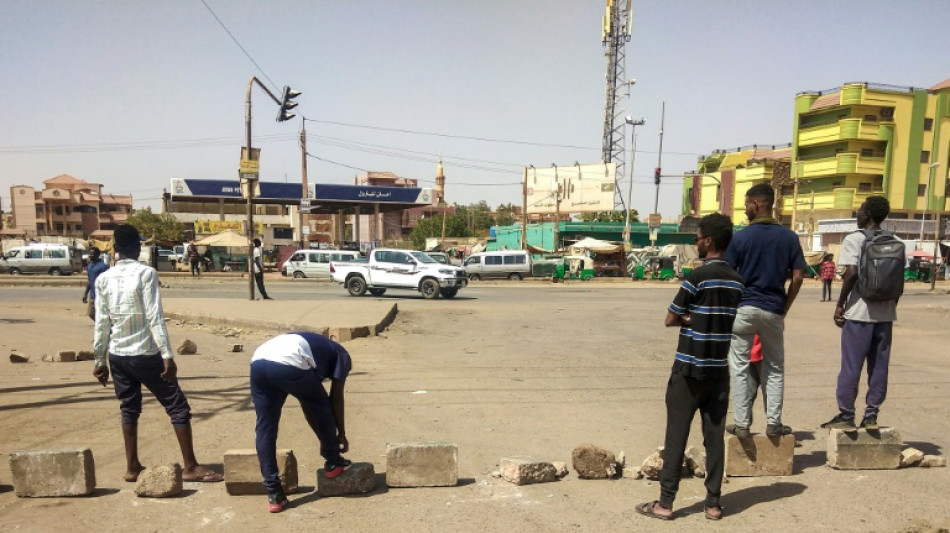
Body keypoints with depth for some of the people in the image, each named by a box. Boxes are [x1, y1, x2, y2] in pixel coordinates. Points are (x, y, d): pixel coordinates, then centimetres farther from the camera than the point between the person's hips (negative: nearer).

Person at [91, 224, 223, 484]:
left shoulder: (103, 279, 2)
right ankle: (190, 467, 4)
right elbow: (155, 318, -17)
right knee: (178, 407, 2)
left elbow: (102, 323, 5)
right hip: (146, 354, -5)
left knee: (129, 409, 19)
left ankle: (132, 467, 24)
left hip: (118, 355, 6)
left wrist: (99, 360, 13)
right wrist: (167, 356, -17)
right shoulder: (145, 273, -12)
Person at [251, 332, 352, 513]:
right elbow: (336, 398, 21)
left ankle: (274, 493, 16)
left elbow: (307, 406, 42)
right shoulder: (341, 355, 27)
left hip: (258, 363, 6)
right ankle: (333, 463, 32)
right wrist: (341, 433, 33)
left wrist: (324, 437, 47)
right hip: (288, 365, -6)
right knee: (322, 408, 19)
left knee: (265, 428, 15)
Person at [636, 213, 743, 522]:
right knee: (715, 436, 10)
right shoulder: (736, 281, 6)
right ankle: (713, 503, 17)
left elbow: (670, 320, -11)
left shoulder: (698, 276, -15)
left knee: (676, 436, 2)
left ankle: (665, 503, 8)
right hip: (719, 370, 6)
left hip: (689, 369, -6)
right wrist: (698, 320, 2)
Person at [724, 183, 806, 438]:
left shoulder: (740, 237, -7)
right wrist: (784, 309, 10)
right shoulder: (789, 237, 1)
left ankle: (742, 424, 7)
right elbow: (798, 277, 0)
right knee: (775, 368, 15)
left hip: (743, 309, -2)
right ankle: (773, 423, 15)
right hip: (773, 311, 3)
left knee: (740, 368, 6)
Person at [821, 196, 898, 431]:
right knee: (879, 365, 10)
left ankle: (846, 415, 7)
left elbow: (851, 272, -18)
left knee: (851, 365, 1)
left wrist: (840, 304, -10)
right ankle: (871, 415, 14)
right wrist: (892, 305, 19)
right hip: (885, 313, 6)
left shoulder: (854, 239, -8)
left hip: (859, 312, -6)